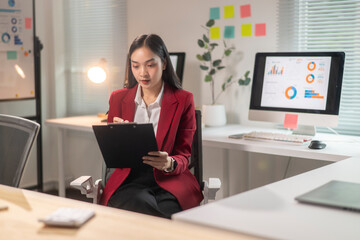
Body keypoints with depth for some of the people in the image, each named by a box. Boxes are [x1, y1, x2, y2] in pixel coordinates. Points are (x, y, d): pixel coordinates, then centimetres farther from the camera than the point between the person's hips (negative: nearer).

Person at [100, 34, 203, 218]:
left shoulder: (183, 100, 5)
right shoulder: (118, 98, 12)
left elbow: (183, 156, 5)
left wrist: (169, 163, -19)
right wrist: (118, 137, -12)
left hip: (170, 180, -1)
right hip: (129, 181, 1)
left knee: (170, 211, -34)